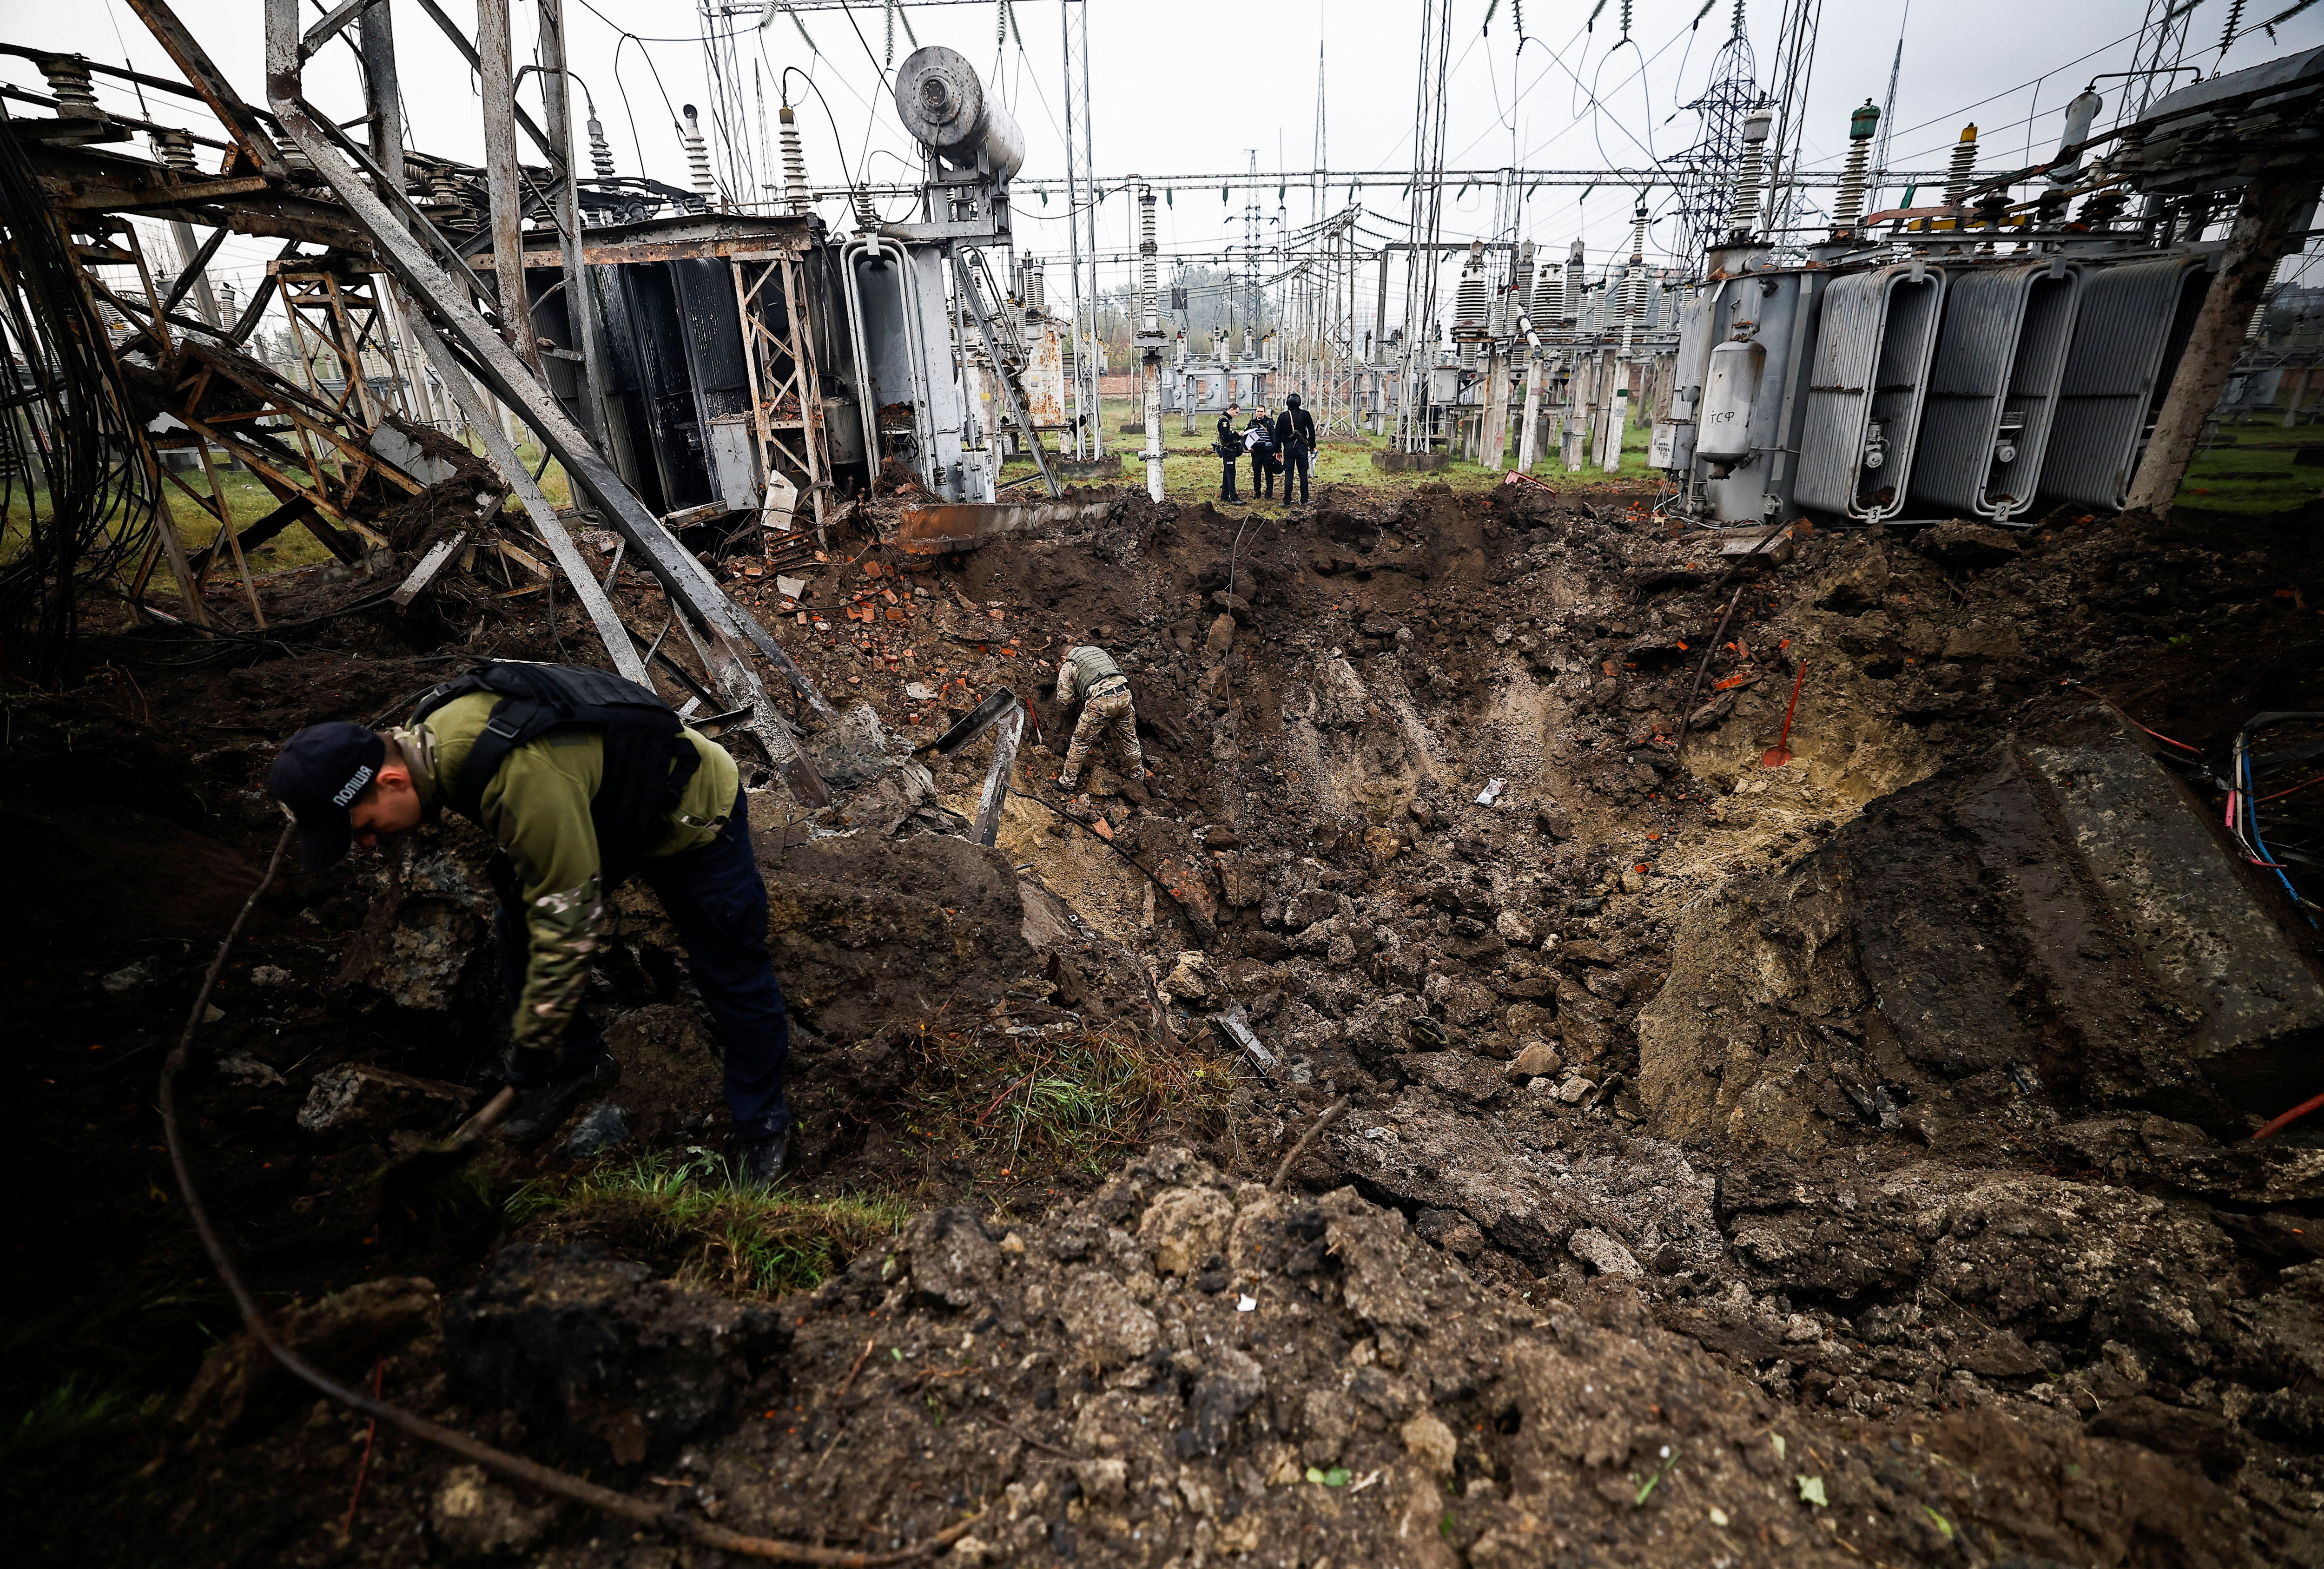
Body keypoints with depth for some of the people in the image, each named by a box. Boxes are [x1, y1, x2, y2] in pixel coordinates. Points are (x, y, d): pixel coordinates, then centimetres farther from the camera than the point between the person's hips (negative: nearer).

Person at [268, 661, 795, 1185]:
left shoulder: (525, 781, -41)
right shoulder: (431, 733, -12)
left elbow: (569, 926, -33)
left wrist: (534, 1047, -21)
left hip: (694, 812, -8)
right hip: (606, 808, 9)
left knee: (732, 980, -1)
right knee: (519, 926, 6)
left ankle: (764, 1128, 18)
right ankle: (579, 1065, 25)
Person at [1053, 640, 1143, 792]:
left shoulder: (1067, 667, 16)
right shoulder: (1100, 651, 30)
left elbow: (1064, 701, 14)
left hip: (1100, 702, -5)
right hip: (1124, 694, 5)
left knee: (1080, 742, 12)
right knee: (1129, 738, 26)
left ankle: (1068, 782, 22)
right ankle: (1138, 774, 43)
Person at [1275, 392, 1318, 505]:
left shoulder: (1283, 416, 0)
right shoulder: (1305, 414, -1)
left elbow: (1278, 435, 3)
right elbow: (1312, 431, 3)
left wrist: (1278, 450, 9)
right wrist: (1312, 446, 12)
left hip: (1289, 448, 0)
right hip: (1302, 448, 0)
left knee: (1289, 474, 1)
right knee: (1303, 474, 6)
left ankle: (1287, 501, -1)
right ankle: (1304, 501, 7)